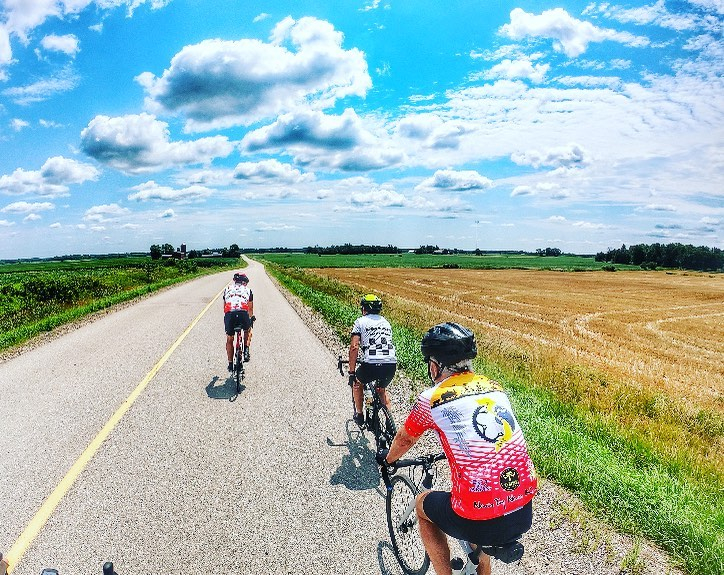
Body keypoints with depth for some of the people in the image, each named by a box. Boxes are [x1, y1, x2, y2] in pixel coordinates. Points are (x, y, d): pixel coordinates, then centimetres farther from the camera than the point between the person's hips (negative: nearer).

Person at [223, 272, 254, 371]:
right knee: (247, 331, 33)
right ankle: (246, 351, 15)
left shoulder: (227, 289, 28)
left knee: (229, 340, 21)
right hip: (243, 313, -1)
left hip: (229, 314, 1)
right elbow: (250, 308, 33)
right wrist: (251, 318, 51)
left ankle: (230, 364, 26)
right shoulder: (248, 289, 25)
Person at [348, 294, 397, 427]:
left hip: (371, 365, -4)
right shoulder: (386, 322, 23)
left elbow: (354, 347, -1)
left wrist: (352, 373, 4)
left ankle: (359, 415, 35)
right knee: (382, 390, 34)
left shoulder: (361, 321, 7)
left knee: (357, 383, 29)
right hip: (391, 365, 4)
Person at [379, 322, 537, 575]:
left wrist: (388, 458, 36)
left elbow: (404, 440, 14)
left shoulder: (431, 398, -6)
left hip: (481, 522, -5)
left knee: (422, 505, 25)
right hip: (525, 514, 5)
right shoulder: (495, 388, 8)